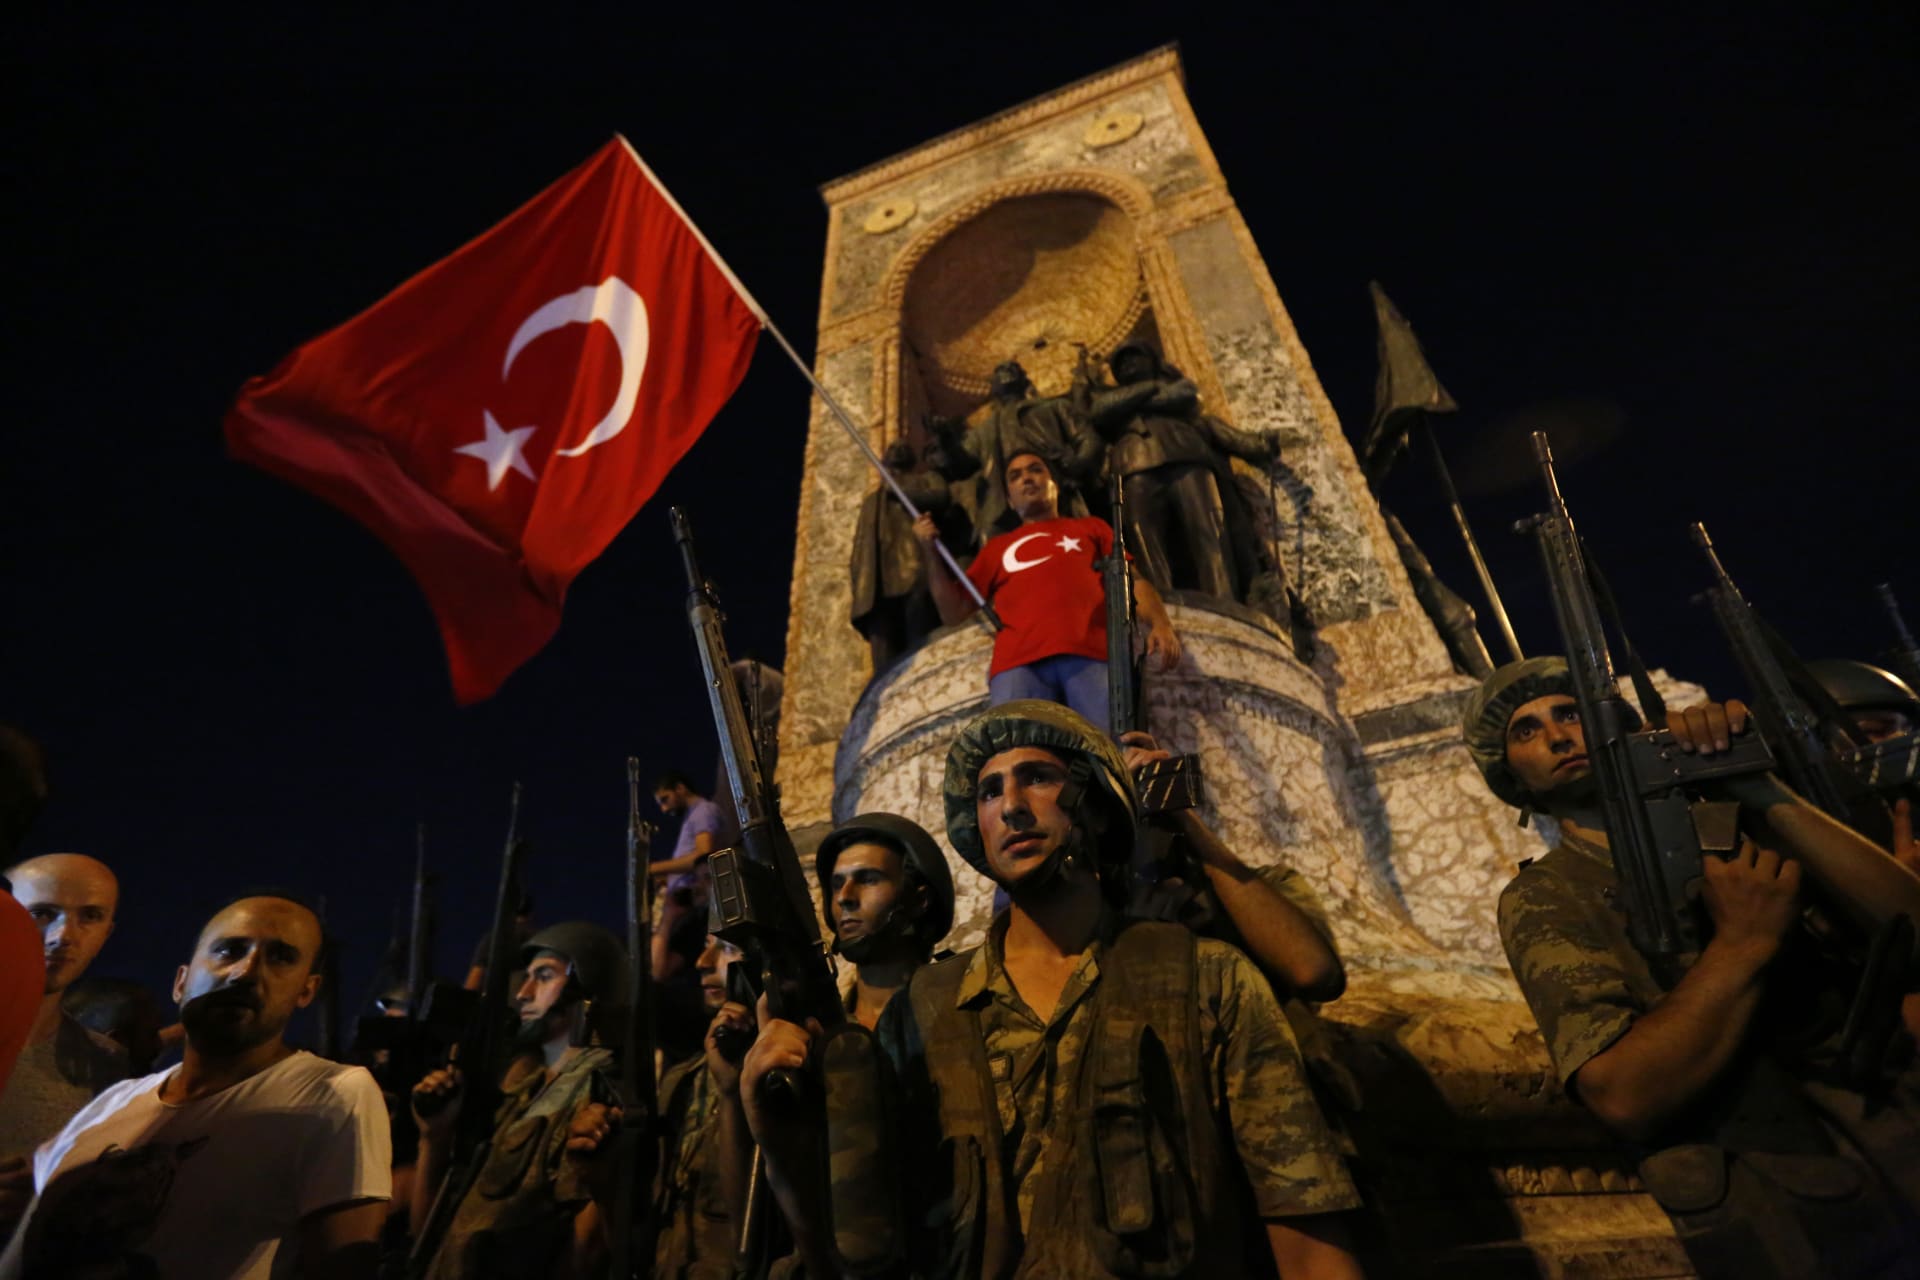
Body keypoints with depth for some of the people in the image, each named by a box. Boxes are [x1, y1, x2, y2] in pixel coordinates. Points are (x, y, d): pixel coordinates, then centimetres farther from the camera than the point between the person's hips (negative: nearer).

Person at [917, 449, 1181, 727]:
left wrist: (1160, 625, -1)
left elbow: (1133, 581, 19)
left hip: (1090, 655, 0)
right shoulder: (996, 548, 32)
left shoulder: (1091, 526, 31)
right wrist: (930, 551, 18)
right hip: (1018, 662, 1)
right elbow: (953, 611, 28)